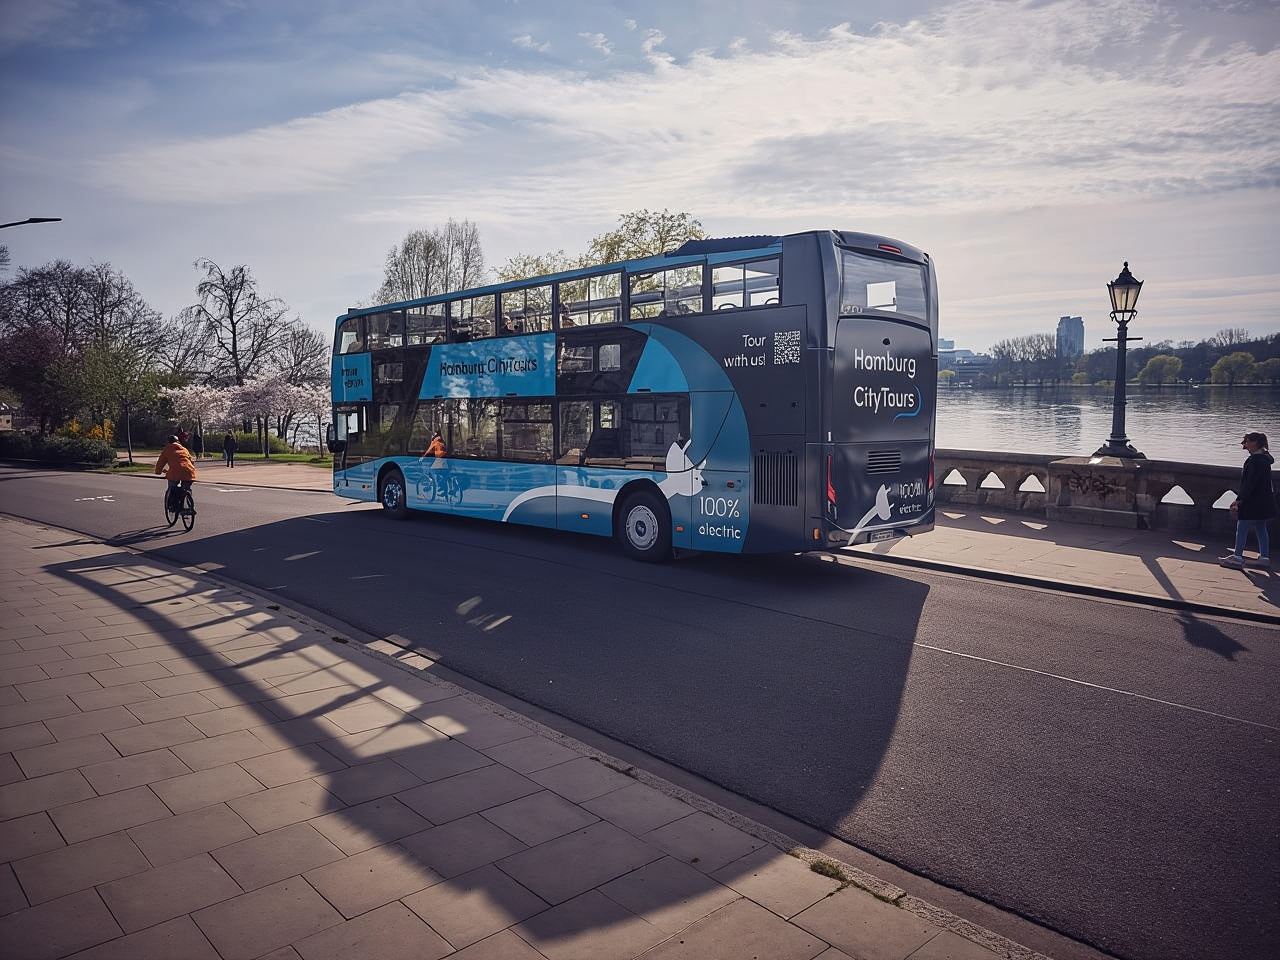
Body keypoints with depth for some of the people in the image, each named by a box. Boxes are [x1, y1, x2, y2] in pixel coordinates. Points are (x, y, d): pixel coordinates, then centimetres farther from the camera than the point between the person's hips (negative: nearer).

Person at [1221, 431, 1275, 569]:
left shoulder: (1255, 461, -19)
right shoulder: (1264, 459, 12)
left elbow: (1249, 484, -22)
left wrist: (1239, 500, -21)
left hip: (1253, 502, -10)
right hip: (1264, 502, 10)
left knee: (1242, 527, -3)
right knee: (1261, 529, 15)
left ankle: (1238, 557, -1)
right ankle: (1265, 556, 19)